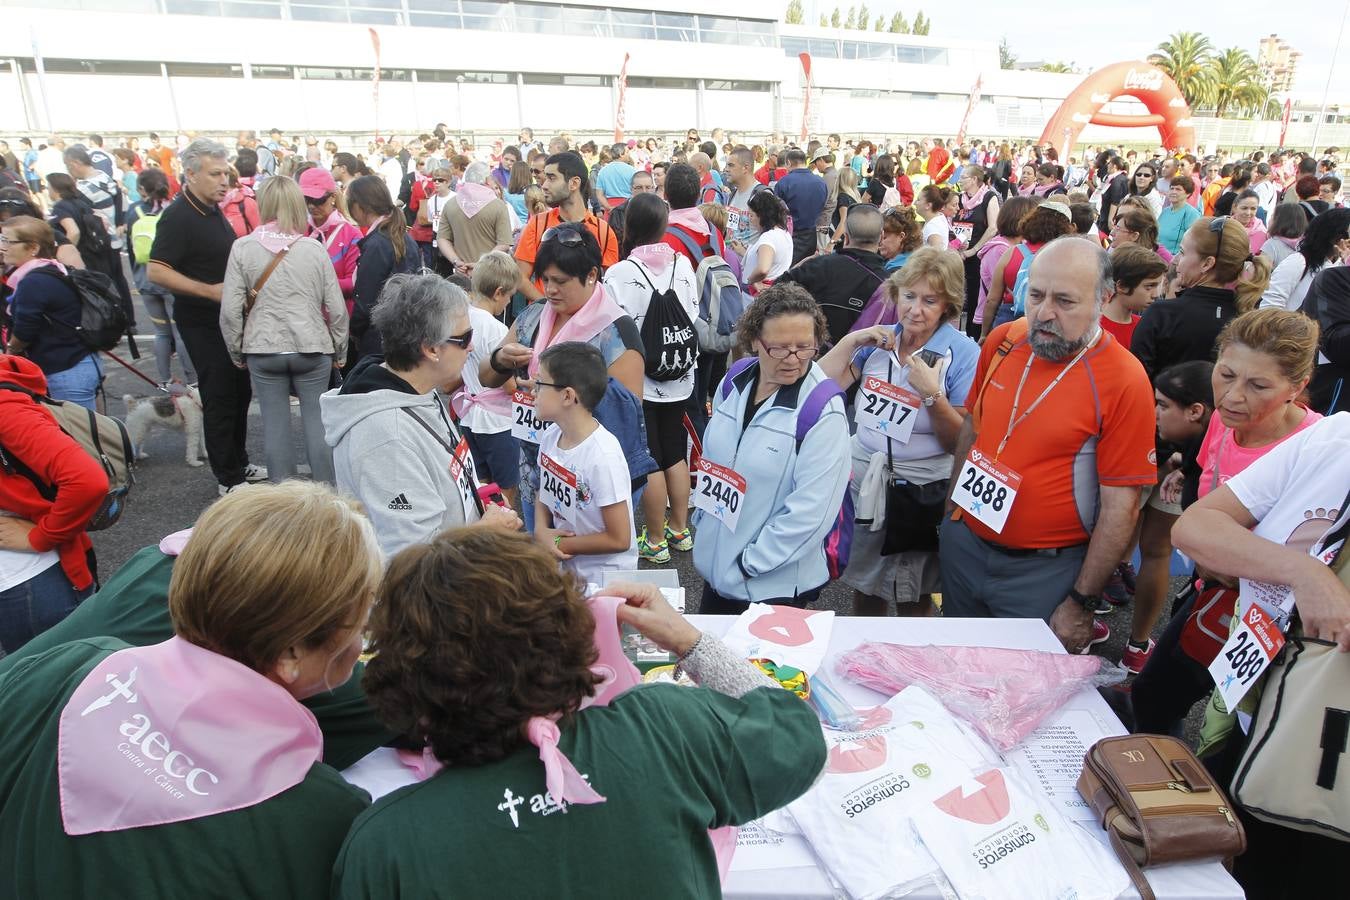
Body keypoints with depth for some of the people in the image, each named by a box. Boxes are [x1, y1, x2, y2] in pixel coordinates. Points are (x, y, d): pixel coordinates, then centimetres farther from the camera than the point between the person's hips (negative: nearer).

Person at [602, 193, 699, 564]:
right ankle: (680, 529, 30)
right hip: (679, 380, 5)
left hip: (639, 382, -5)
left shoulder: (619, 274, -17)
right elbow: (693, 318, 4)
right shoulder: (683, 265, -2)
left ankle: (655, 540, 18)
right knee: (676, 454, 17)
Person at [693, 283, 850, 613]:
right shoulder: (734, 382, -3)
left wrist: (748, 564, -17)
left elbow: (811, 511, -23)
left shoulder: (823, 411, -22)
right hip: (715, 565, 6)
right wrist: (701, 517, 9)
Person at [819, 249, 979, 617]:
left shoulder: (963, 353, -9)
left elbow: (962, 442, -12)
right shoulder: (879, 341, 4)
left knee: (913, 601, 13)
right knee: (864, 591, 18)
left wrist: (932, 394, -24)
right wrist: (851, 341, -10)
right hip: (863, 480, 4)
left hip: (921, 493, -4)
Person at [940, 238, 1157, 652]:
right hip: (963, 545, 5)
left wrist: (1081, 602, -13)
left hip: (1045, 571, -5)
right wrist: (952, 509, 11)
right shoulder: (1001, 341, -2)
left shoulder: (1124, 381, -18)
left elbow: (1120, 506, -16)